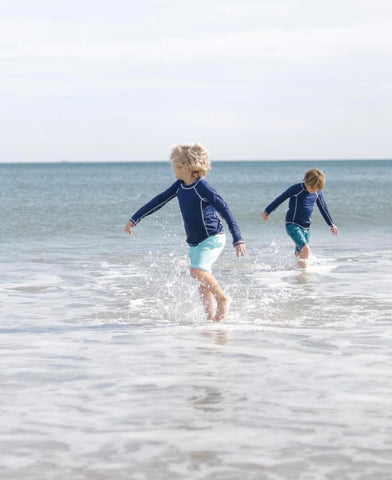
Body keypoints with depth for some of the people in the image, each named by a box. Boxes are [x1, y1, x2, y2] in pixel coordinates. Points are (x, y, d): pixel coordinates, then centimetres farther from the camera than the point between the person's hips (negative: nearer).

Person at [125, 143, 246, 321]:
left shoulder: (202, 188, -19)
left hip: (213, 238, -8)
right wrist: (135, 219, 12)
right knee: (202, 283, 7)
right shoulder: (180, 186, 3)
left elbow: (225, 211, -19)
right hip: (195, 241, 8)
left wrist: (238, 240, -23)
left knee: (197, 270, -25)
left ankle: (223, 299, -8)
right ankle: (211, 316, 14)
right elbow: (160, 200, 11)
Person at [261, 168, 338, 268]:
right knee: (306, 249, -23)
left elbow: (323, 208, 18)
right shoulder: (296, 189, -14)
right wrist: (267, 212, 6)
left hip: (306, 227, 6)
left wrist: (332, 224, 24)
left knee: (300, 253, 9)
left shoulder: (317, 193, 3)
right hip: (293, 225, -6)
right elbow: (280, 199, -3)